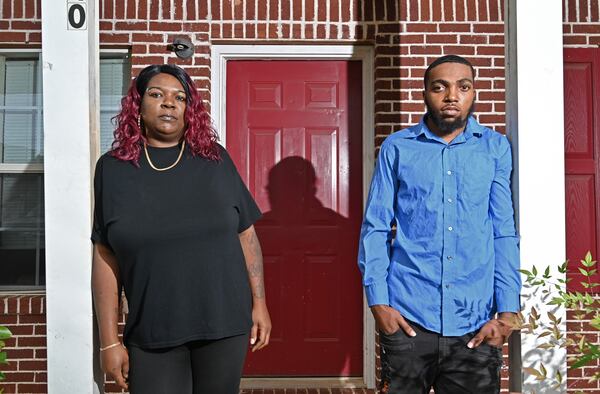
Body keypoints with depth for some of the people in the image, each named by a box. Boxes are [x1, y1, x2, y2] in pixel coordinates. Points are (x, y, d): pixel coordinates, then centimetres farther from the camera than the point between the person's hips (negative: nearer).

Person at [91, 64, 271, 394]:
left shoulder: (214, 160, 1)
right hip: (151, 334, -1)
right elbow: (105, 258, 0)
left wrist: (259, 303, 1)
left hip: (223, 323, 1)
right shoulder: (113, 168, 0)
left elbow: (246, 234, 5)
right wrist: (109, 340, -2)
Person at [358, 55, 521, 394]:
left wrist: (507, 312, -4)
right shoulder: (397, 148, 3)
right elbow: (375, 229, 2)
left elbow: (506, 234, 2)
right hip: (407, 318, 0)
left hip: (476, 323, 1)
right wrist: (378, 301, -6)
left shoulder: (497, 148, 4)